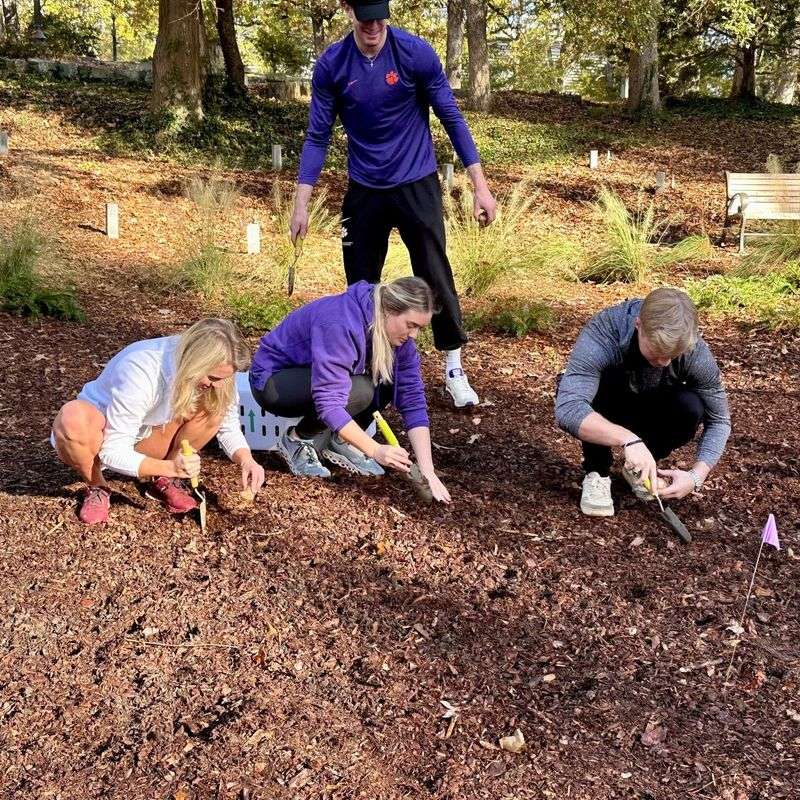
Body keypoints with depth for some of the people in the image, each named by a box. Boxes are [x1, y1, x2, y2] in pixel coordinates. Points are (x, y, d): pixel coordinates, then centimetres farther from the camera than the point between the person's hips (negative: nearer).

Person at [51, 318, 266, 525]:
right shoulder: (139, 372, -36)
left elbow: (229, 426, -7)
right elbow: (113, 453, -32)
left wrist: (246, 460, -27)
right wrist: (170, 467, -44)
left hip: (141, 442, 5)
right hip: (102, 438, -4)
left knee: (213, 407, -20)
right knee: (73, 417, -40)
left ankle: (162, 481, -2)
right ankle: (97, 488, -10)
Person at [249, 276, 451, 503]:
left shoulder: (397, 334, -12)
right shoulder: (341, 325, -35)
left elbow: (413, 400, -14)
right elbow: (328, 403, -38)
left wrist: (427, 471, -22)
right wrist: (375, 451, -41)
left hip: (322, 374, 7)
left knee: (391, 375, -14)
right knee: (358, 392, -32)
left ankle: (339, 441, -1)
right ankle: (296, 439, -9)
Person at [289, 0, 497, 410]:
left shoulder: (416, 53, -13)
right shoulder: (330, 64, -7)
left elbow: (452, 119, -7)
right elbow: (317, 137, -2)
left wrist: (480, 186, -10)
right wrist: (301, 205, -6)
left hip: (417, 185, -2)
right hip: (363, 191, 2)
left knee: (435, 277, -3)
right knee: (360, 283, 9)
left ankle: (454, 368, 11)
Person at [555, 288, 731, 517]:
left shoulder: (695, 351, -27)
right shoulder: (602, 335, -37)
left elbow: (719, 420, -17)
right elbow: (567, 409, -49)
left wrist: (697, 475, -31)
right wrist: (628, 439, -59)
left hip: (648, 413, 3)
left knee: (691, 408, -28)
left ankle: (640, 469, 0)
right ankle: (597, 472, -10)